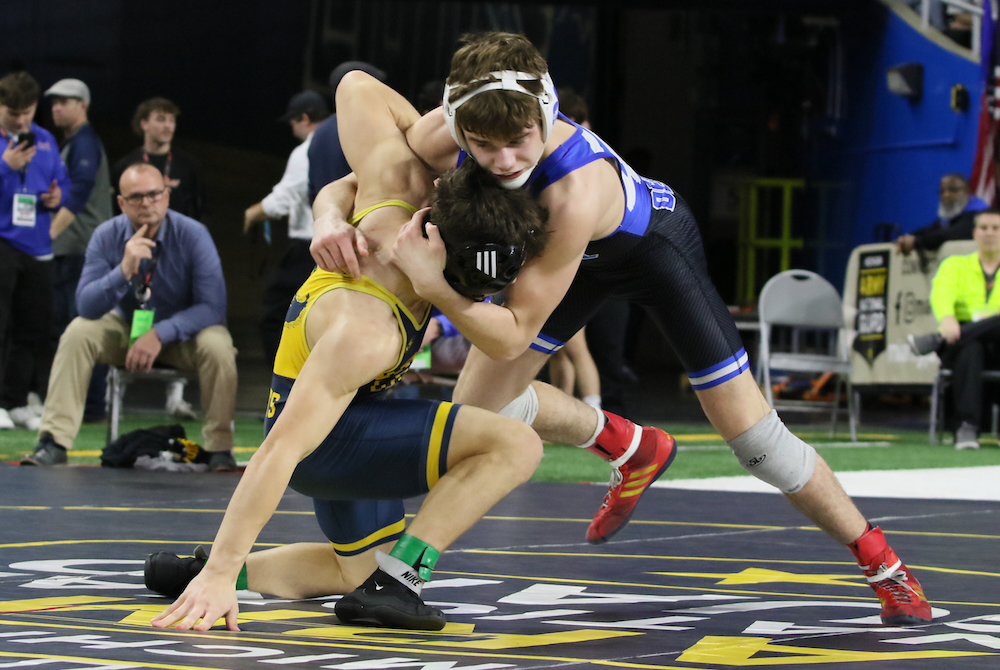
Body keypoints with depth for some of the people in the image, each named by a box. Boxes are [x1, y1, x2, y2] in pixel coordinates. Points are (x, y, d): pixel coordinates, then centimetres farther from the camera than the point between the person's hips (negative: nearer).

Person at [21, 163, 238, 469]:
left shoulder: (193, 235, -20)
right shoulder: (107, 236, -16)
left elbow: (213, 307, -22)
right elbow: (86, 306, -22)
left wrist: (160, 334, -31)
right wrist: (124, 270, -39)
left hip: (182, 332, -2)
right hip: (126, 328, 2)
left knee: (217, 346, -32)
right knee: (77, 333, -24)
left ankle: (220, 449, -19)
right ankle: (54, 442, -24)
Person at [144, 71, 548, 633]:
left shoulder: (396, 183, -22)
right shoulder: (368, 331, -39)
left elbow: (358, 87, -5)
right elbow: (281, 449, -39)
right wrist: (222, 572, -39)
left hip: (346, 419, 9)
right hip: (322, 441, -9)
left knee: (362, 566, 31)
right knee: (515, 444, -26)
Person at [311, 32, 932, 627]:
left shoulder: (577, 188, -46)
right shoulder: (438, 137, -31)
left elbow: (512, 336, -41)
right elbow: (347, 187, -15)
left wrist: (430, 280, -51)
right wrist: (332, 222, -37)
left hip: (657, 245, -6)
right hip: (583, 256, 6)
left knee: (753, 435, -10)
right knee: (476, 406, 5)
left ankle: (882, 564, 9)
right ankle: (635, 450, 30)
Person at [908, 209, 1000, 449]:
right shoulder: (955, 265, 21)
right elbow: (941, 292, -3)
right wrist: (947, 319, -28)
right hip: (964, 339, 0)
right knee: (969, 349, -39)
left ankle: (933, 341, -38)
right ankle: (966, 427, -43)